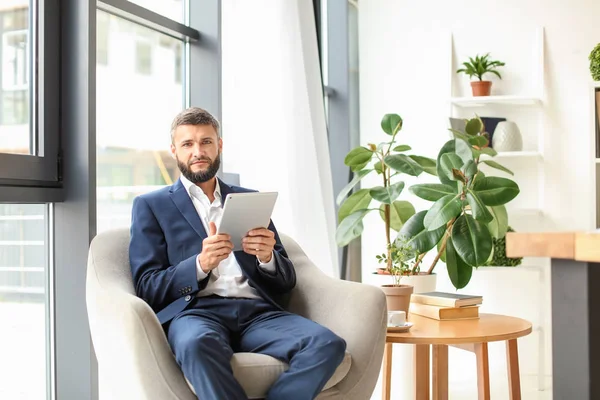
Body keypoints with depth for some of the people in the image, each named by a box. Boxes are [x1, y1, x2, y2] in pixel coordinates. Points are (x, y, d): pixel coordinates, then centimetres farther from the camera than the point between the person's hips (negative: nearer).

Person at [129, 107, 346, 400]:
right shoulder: (151, 205, 15)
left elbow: (286, 281, 18)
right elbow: (146, 287, 4)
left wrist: (267, 258, -7)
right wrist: (200, 264, -15)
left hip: (257, 311, 3)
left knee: (328, 344, -27)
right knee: (198, 343, -40)